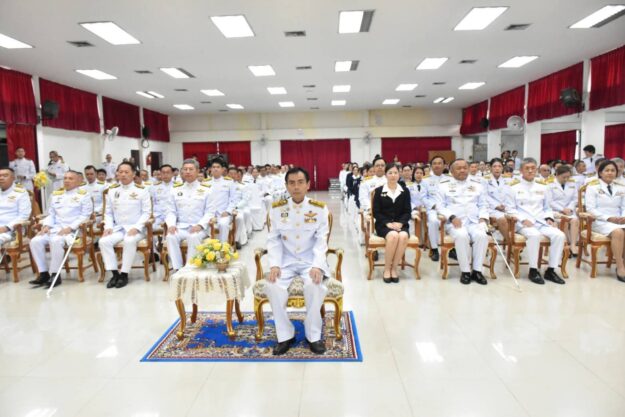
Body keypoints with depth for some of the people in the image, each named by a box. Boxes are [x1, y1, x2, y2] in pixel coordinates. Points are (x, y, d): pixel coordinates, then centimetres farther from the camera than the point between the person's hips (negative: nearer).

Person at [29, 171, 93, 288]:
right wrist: (47, 226, -1)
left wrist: (70, 228, -17)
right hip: (55, 229, 6)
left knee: (55, 241, -34)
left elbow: (85, 215, -7)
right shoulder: (56, 194, 21)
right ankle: (44, 273, -7)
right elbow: (51, 214, 21)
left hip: (73, 230, -6)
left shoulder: (84, 194, 2)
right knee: (35, 241, -17)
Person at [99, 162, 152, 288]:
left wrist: (136, 227, -16)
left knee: (129, 241, -35)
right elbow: (108, 212, 14)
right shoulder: (112, 190, 13)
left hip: (135, 228, -4)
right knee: (103, 241, -23)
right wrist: (108, 227, -4)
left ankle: (124, 274, -22)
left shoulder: (141, 190, 0)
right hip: (117, 228, 4)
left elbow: (147, 212, -4)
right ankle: (115, 273, -14)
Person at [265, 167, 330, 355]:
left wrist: (317, 266, -21)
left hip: (311, 261, -1)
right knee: (273, 286, -26)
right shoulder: (277, 208, 1)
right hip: (286, 261, 2)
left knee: (314, 285, -31)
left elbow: (321, 241, -5)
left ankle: (313, 335, -8)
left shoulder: (319, 208, -3)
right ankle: (285, 335, -6)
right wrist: (274, 265, -15)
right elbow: (274, 240, 1)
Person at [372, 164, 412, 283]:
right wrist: (388, 223, -16)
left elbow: (407, 211, 5)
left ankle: (394, 268, -18)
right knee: (393, 236, -35)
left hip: (400, 224, 2)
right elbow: (376, 212, 0)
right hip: (383, 224, -2)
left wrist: (400, 223, -14)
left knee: (403, 236, -33)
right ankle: (387, 269, -18)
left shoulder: (405, 191, 9)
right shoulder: (379, 191, 4)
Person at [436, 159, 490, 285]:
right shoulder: (444, 184, 9)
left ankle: (477, 270, -18)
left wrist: (483, 218, -2)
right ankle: (465, 271, -21)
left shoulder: (477, 183, 18)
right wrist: (452, 217, -14)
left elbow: (483, 205, 17)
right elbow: (440, 205, 2)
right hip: (454, 222, -2)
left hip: (474, 221, 3)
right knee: (462, 236, -35)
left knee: (482, 236, -30)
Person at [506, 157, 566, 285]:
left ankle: (551, 270, -11)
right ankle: (533, 270, -22)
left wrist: (549, 218, 1)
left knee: (559, 235, -23)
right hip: (523, 223, -5)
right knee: (534, 235, -37)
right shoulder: (514, 186, 5)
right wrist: (523, 219, -14)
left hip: (541, 221, 5)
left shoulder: (542, 186, 19)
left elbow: (547, 208, 22)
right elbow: (510, 209, 0)